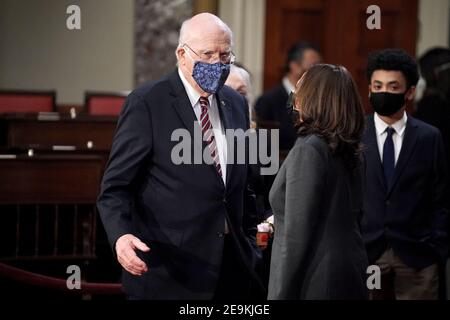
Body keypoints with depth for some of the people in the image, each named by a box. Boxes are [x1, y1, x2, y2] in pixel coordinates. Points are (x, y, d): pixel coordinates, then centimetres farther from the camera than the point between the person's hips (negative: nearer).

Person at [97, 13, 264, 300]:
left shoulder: (236, 104, 11)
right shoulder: (146, 104, -8)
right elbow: (116, 187, -11)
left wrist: (250, 246, 15)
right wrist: (121, 236, -27)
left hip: (232, 266, 6)